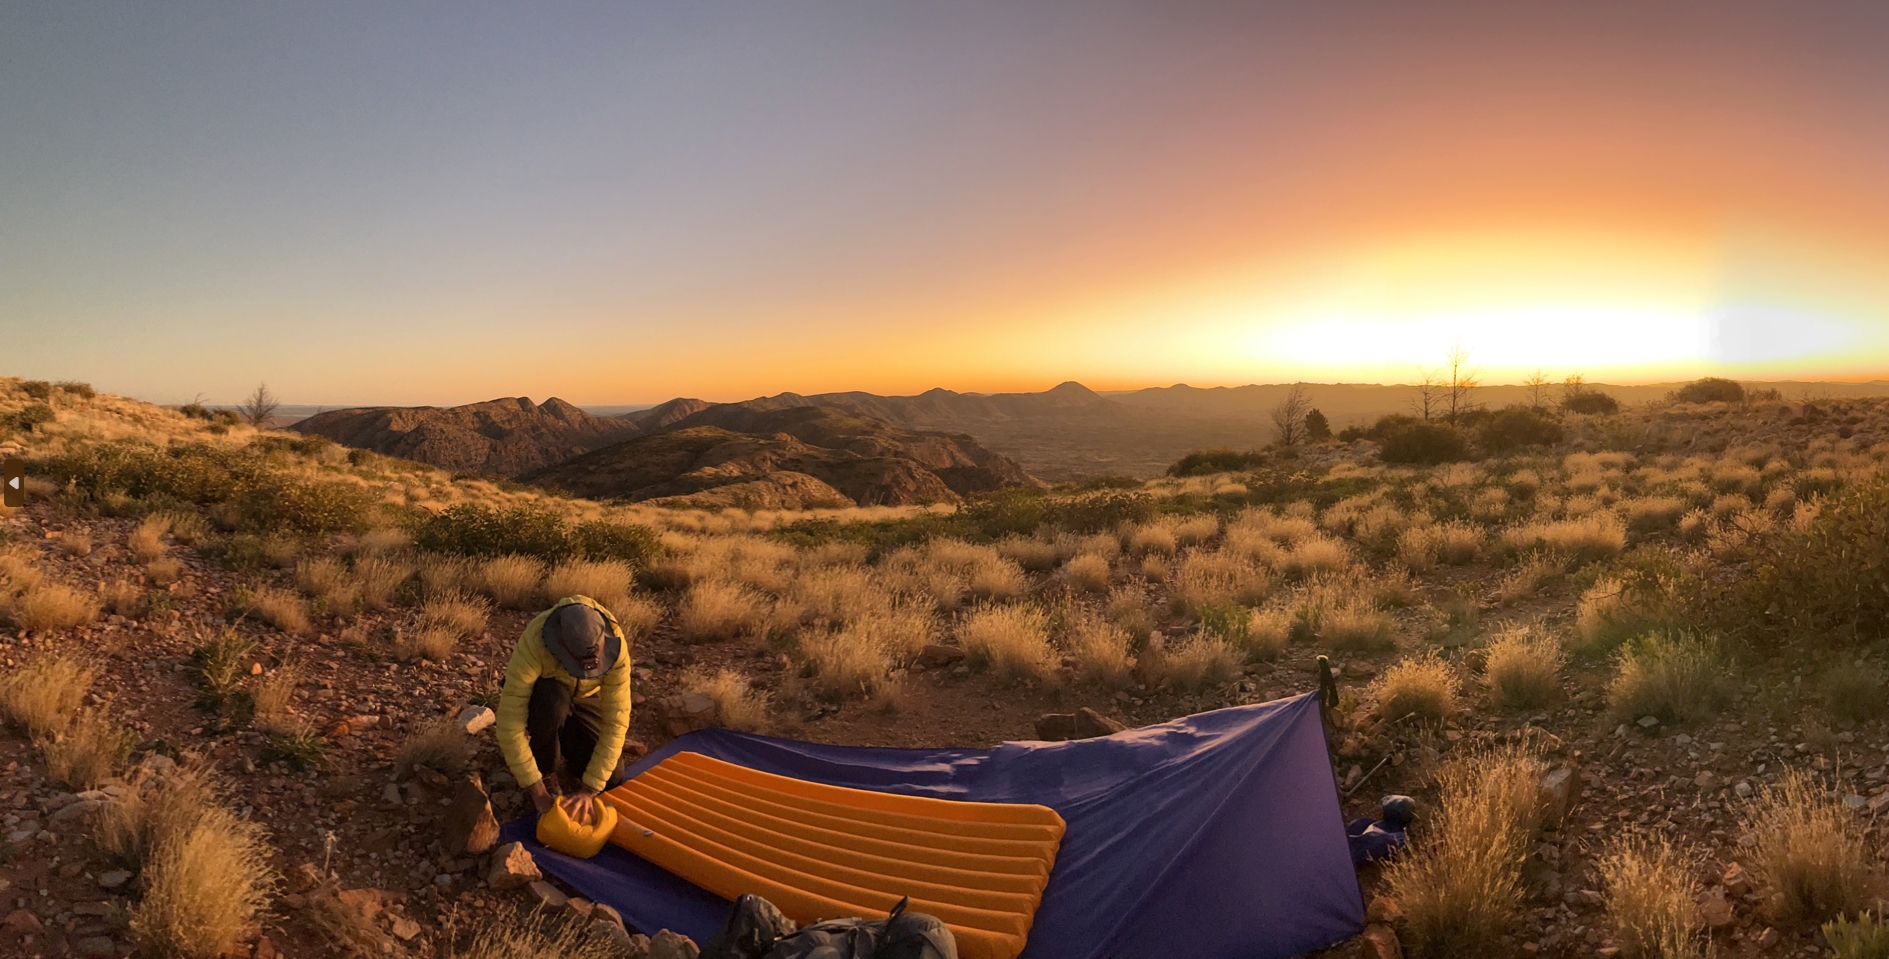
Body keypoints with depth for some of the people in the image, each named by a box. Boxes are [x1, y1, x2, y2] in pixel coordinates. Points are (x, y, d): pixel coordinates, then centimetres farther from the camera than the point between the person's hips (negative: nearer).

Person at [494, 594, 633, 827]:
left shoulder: (616, 646, -33)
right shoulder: (532, 644, -39)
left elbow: (616, 721, -31)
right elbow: (509, 723, -38)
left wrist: (589, 788, -35)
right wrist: (538, 791, -36)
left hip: (585, 698, 2)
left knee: (610, 779, -14)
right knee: (552, 700, -39)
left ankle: (567, 747, 17)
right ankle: (545, 772, -11)